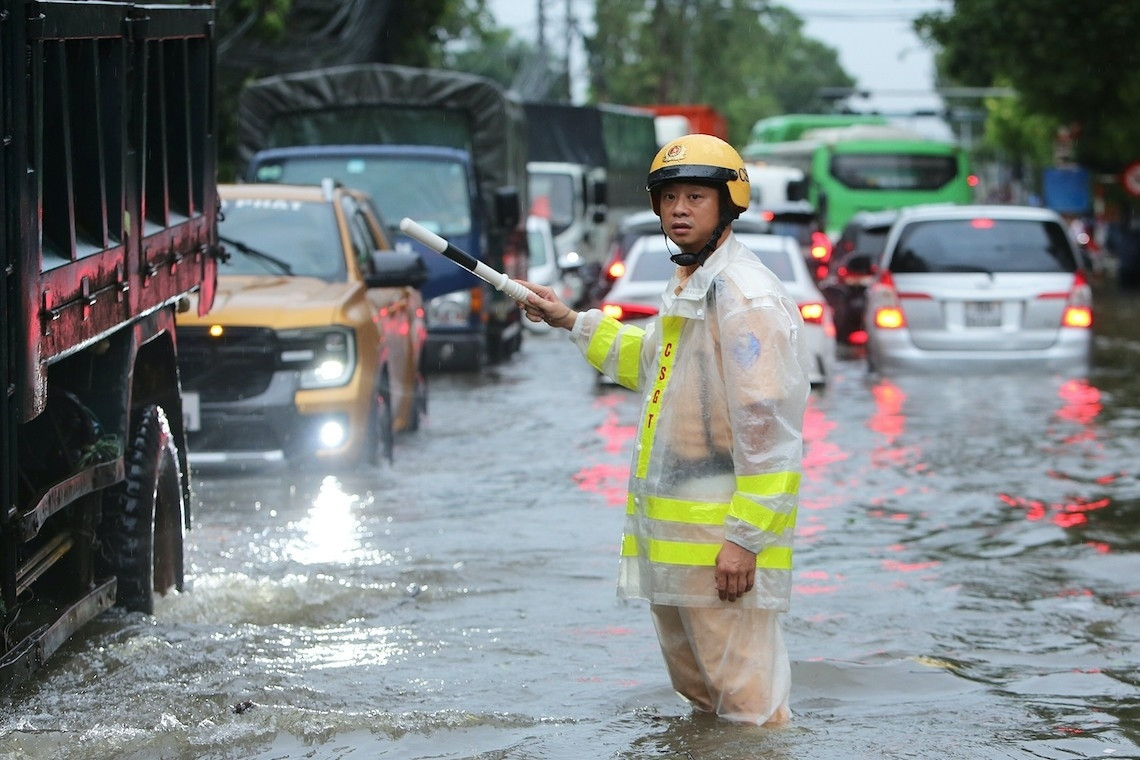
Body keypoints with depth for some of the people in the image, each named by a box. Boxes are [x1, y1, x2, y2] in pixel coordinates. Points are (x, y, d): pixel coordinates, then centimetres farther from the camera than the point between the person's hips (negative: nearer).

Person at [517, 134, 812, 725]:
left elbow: (768, 427, -22)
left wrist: (745, 538, -24)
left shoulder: (747, 296, -16)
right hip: (668, 539, 10)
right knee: (698, 695, 19)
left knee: (747, 704, -10)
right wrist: (571, 322, 33)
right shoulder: (684, 287, 16)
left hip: (724, 543, -10)